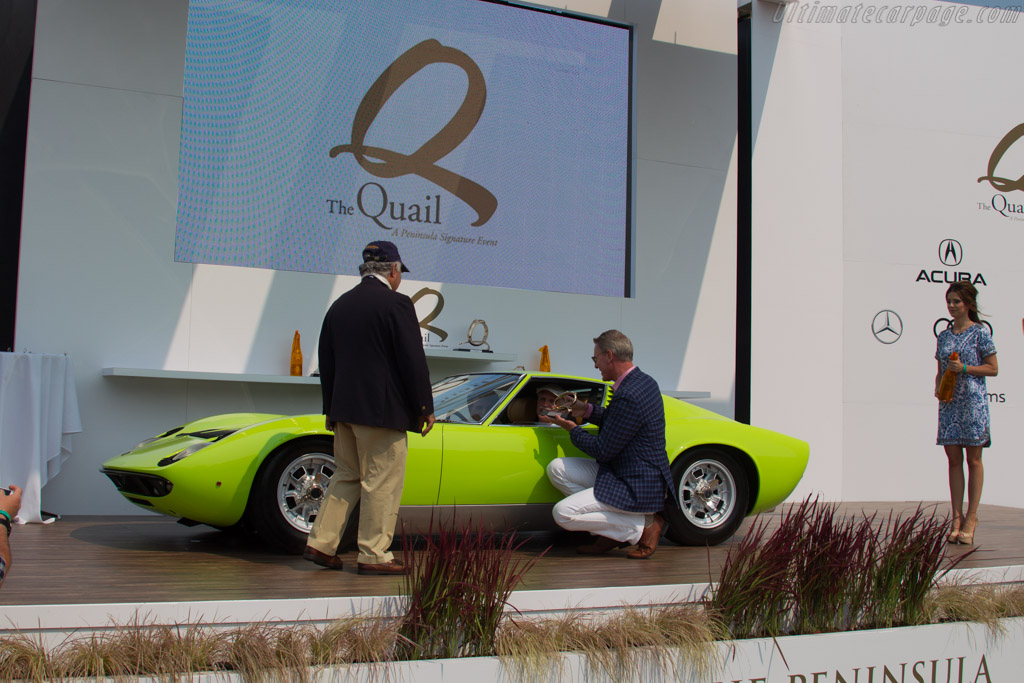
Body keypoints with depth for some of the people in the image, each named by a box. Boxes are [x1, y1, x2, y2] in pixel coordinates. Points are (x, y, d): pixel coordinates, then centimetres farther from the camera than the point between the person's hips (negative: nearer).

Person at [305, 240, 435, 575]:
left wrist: (331, 408, 22)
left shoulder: (340, 305, 12)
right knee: (382, 482, 0)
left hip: (345, 409, 7)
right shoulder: (396, 303, -10)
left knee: (346, 477, 16)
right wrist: (425, 408, -5)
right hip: (382, 410, -7)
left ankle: (320, 543, 15)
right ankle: (374, 555, 3)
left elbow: (326, 361, 16)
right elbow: (413, 361, -12)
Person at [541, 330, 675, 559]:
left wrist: (572, 429, -3)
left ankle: (643, 526, -3)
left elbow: (603, 450, -18)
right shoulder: (643, 381, 6)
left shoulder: (629, 396, -25)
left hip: (636, 488, -10)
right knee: (556, 468, 5)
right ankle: (612, 529, 5)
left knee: (563, 513, -16)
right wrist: (587, 410, 14)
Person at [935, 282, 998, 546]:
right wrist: (938, 387, 0)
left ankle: (971, 518, 6)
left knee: (973, 460, 1)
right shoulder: (943, 336, 13)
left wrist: (965, 368, -14)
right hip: (949, 403, 5)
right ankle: (957, 517, 7)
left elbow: (993, 368, -3)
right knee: (953, 459, 4)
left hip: (973, 402, -5)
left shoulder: (980, 333, -2)